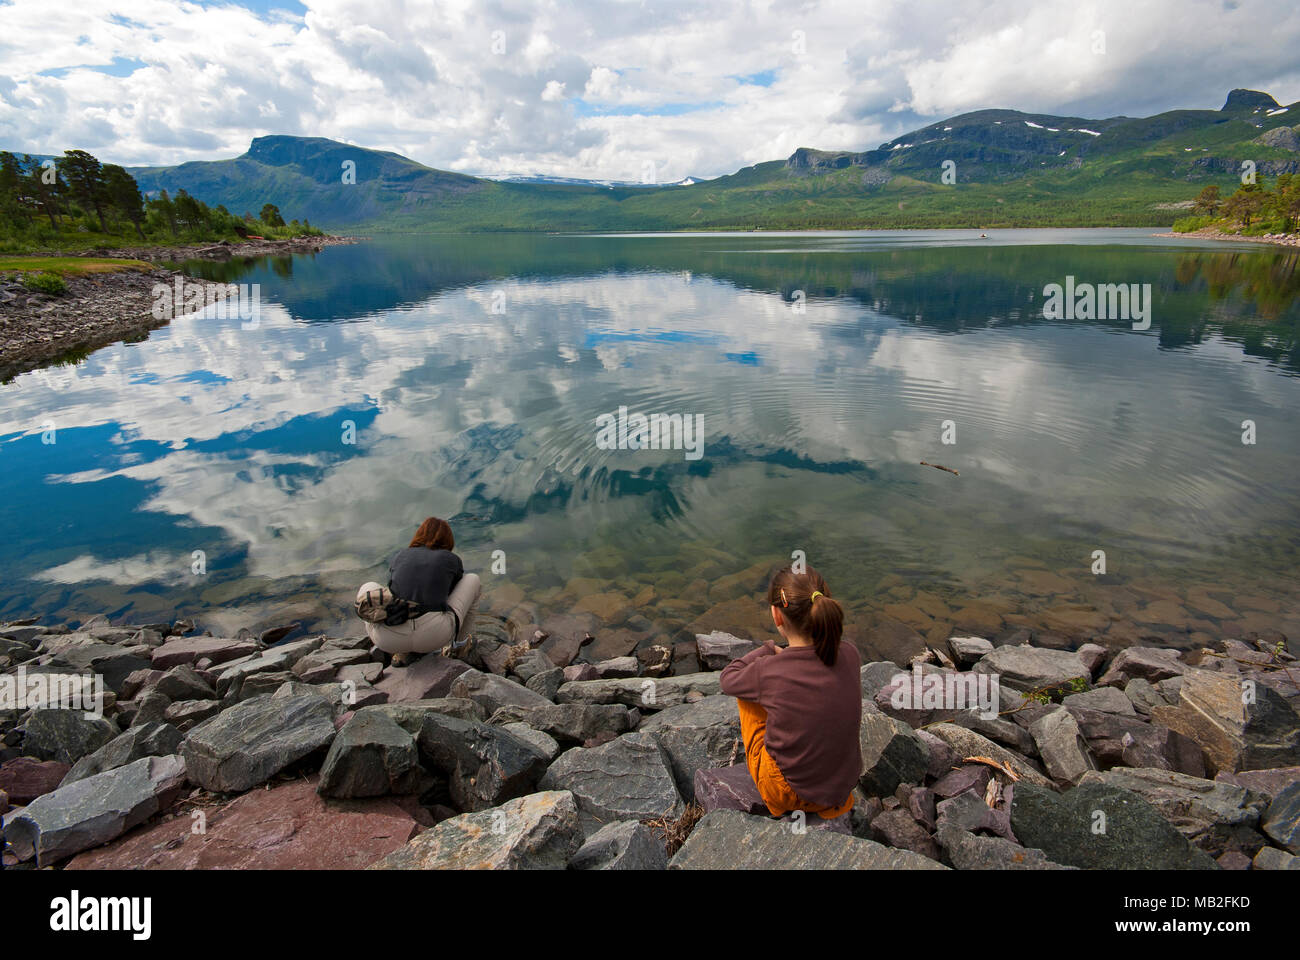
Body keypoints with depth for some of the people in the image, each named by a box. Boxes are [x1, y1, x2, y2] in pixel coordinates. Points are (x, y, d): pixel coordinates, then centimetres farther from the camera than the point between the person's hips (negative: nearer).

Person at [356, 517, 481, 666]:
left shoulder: (400, 556, 26)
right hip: (434, 636, -2)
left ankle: (401, 651, 20)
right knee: (473, 579, 22)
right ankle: (459, 643, 28)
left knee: (368, 587, 34)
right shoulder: (452, 559, 20)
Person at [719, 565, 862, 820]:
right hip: (843, 787, 5)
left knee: (746, 692, 11)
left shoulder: (769, 671, -25)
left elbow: (727, 679, -1)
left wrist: (768, 650, 8)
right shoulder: (849, 655, -15)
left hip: (789, 794, -5)